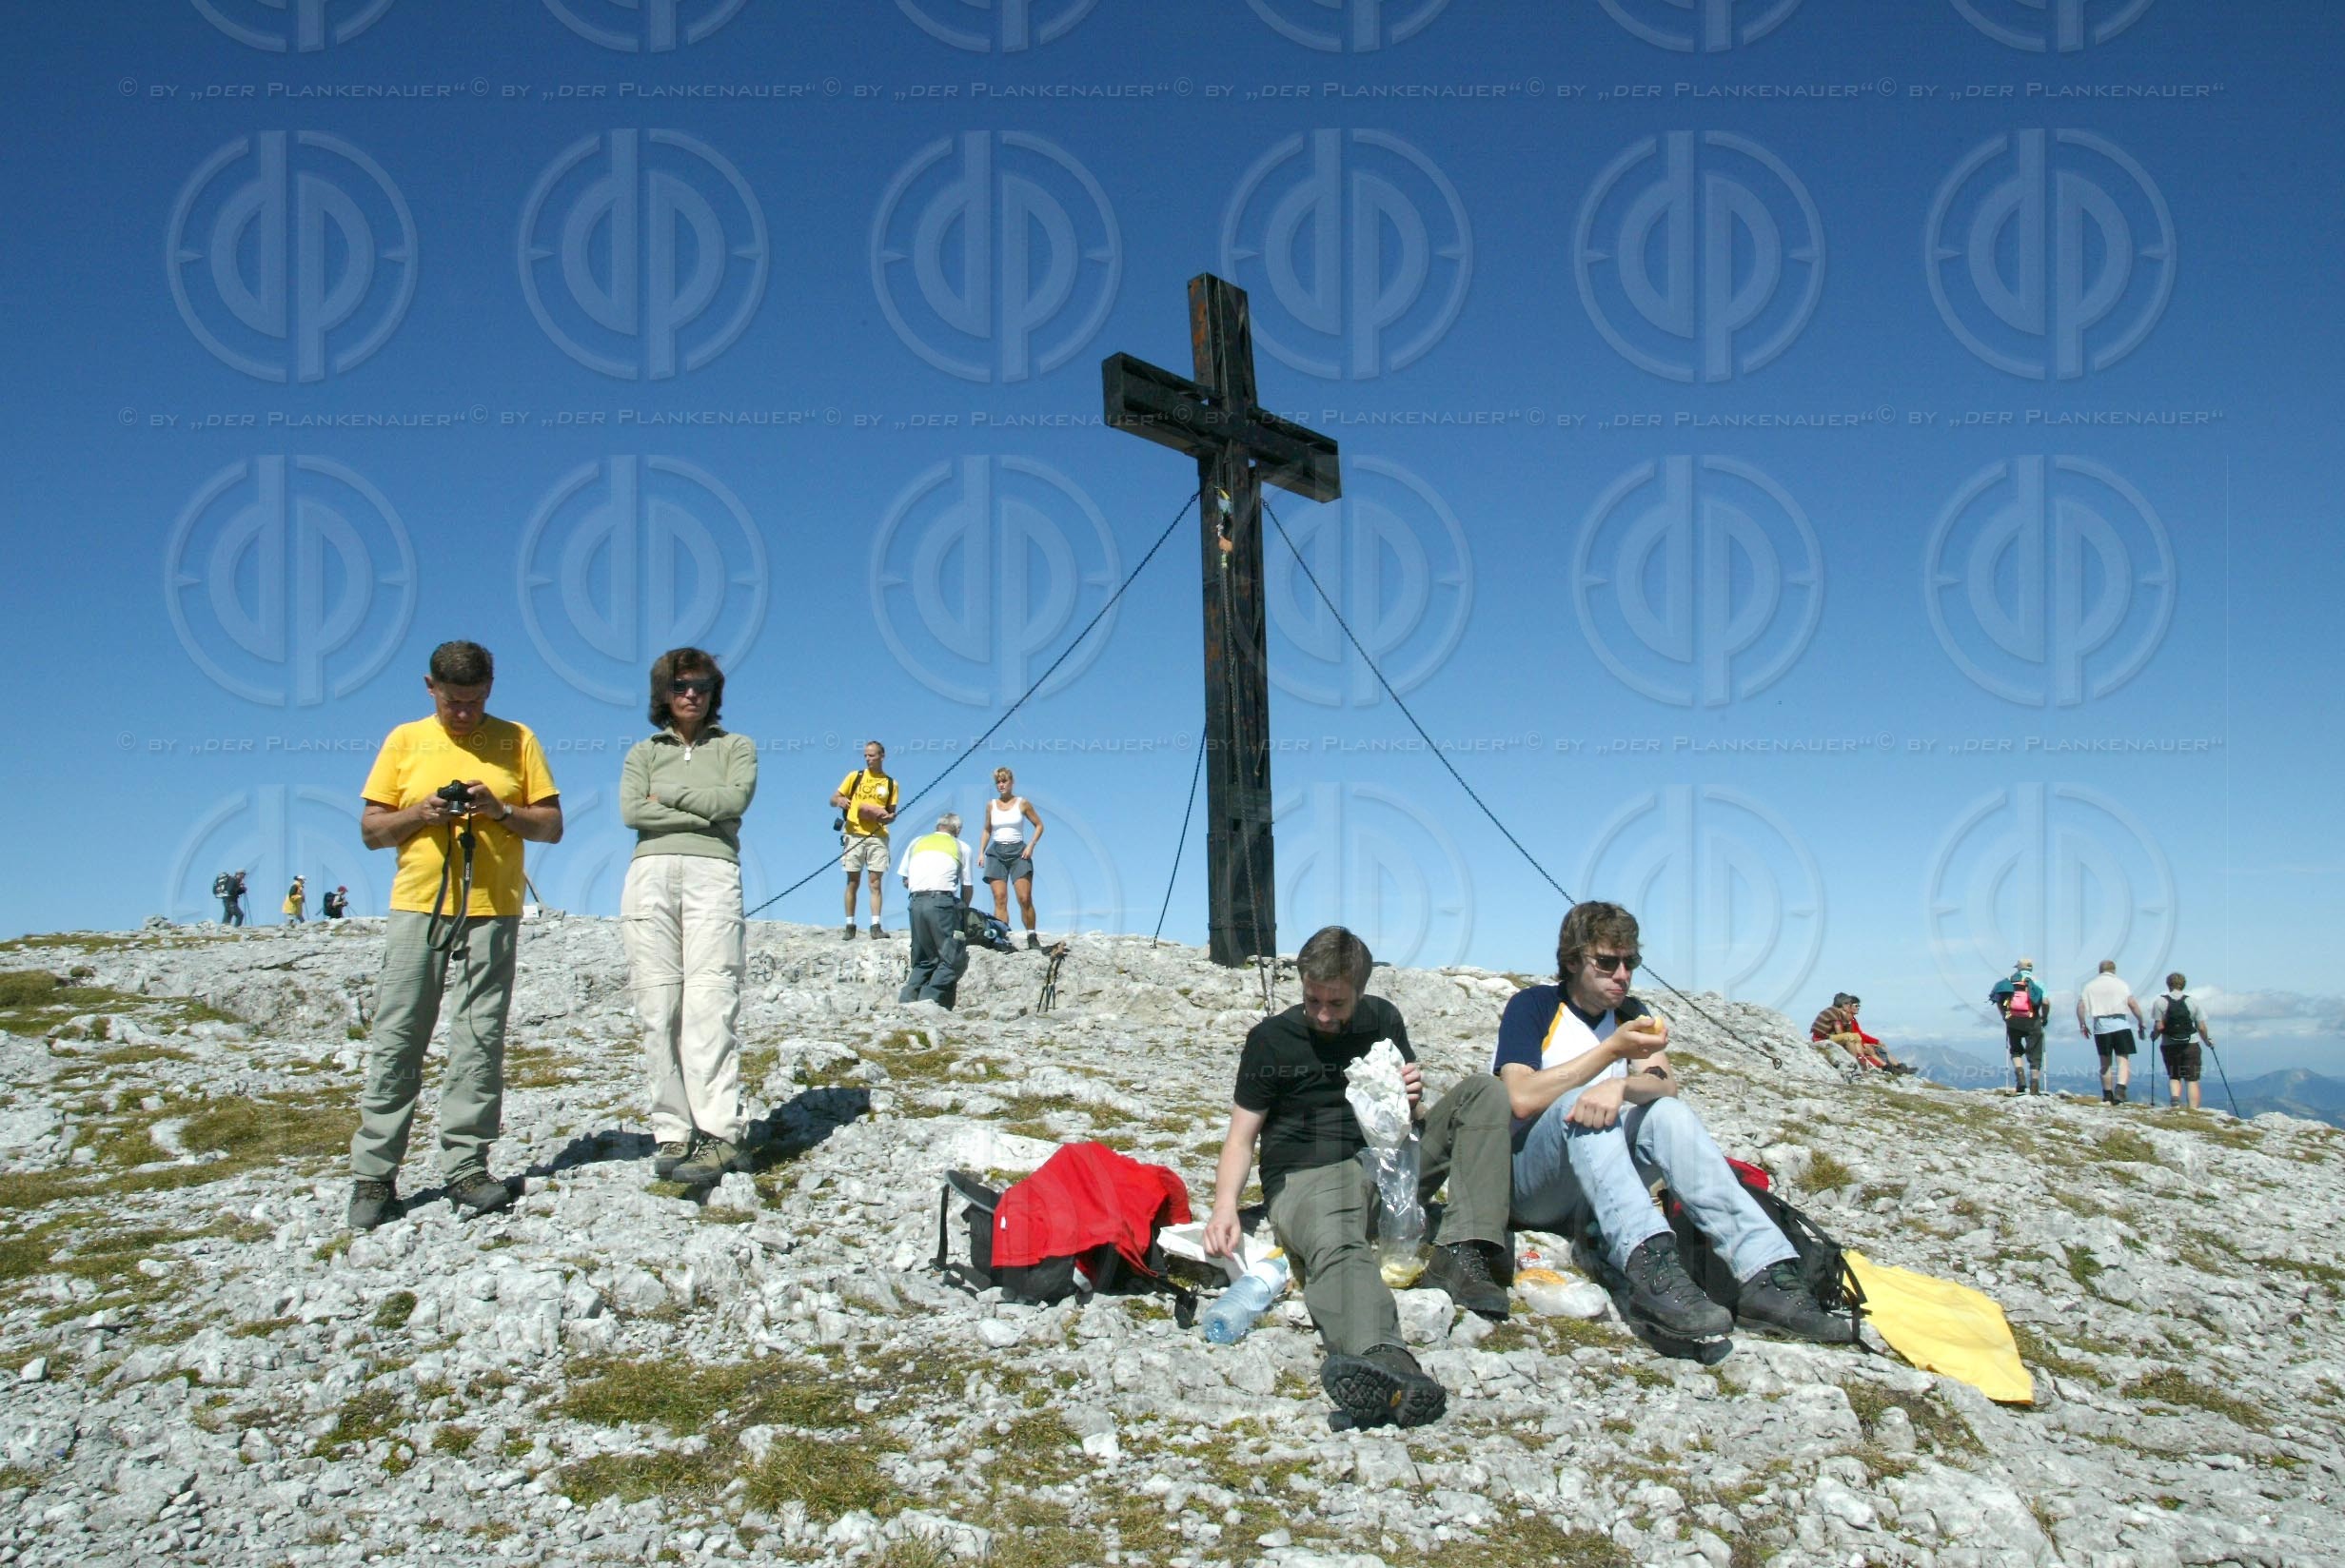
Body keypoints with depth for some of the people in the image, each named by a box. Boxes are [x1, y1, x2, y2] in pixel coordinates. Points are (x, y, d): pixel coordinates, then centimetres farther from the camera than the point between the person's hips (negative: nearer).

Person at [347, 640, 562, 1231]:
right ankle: (373, 1174, 4)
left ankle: (466, 1168, 3)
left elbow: (552, 827, 8)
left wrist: (501, 810, -10)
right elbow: (370, 830, 11)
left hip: (492, 911, -1)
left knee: (479, 1041, -2)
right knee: (395, 1040, -1)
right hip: (416, 906, 1)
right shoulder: (405, 741, 12)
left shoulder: (517, 741, 9)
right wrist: (420, 813, -8)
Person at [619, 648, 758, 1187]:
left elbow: (735, 799, -1)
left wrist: (669, 794, 5)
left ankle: (721, 1133, -18)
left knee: (710, 1003, -13)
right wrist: (704, 813, -1)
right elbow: (631, 812, 3)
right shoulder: (643, 753, 22)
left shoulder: (736, 747, 20)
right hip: (650, 874, 2)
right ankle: (672, 1133, -4)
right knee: (657, 1006, -5)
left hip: (712, 872, -2)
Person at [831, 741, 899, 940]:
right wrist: (839, 800, -16)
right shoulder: (855, 776, 8)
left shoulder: (890, 783, 11)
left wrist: (888, 817, -10)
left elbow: (892, 813, 14)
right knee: (852, 882, 2)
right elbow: (833, 799, 8)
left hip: (878, 836, 0)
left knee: (875, 882, -4)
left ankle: (875, 926, -8)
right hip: (854, 835, 0)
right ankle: (850, 926, 5)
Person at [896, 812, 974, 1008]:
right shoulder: (962, 847, 16)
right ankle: (930, 998, -13)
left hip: (916, 902, 4)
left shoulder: (917, 842, 24)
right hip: (942, 901, -4)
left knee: (924, 958, 16)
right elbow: (968, 887, 14)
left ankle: (908, 998, 2)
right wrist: (963, 909, 30)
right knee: (952, 959, 1)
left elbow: (905, 881, 22)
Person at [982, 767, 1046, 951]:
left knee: (1025, 899, -11)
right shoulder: (991, 805, 10)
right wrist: (981, 852, 9)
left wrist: (1031, 845, -6)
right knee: (1000, 900, -7)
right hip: (996, 853, 2)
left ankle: (1032, 938, 0)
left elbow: (1039, 825, 8)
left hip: (1018, 852, -2)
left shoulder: (1022, 803, 3)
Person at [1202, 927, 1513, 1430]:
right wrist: (1225, 1208, -20)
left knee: (1482, 1092, -8)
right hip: (1307, 1179, -5)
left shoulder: (1383, 1020, 12)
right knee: (1336, 1246, -40)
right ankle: (1381, 1360, -72)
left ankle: (1461, 1253, -25)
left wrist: (1412, 1102, -8)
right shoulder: (1270, 1039, 1)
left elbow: (1411, 1122, 18)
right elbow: (1242, 1134, -2)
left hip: (1388, 1164, 5)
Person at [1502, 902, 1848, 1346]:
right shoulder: (1532, 1006, -2)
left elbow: (1666, 1086, -6)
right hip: (1527, 1186, -4)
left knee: (1668, 1112, -22)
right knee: (1578, 1104, -33)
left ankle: (1767, 1275, -38)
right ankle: (1650, 1265, -56)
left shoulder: (1631, 1013, 14)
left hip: (1597, 1191, 4)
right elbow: (1522, 1100, -19)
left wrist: (1621, 1085, -29)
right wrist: (1613, 1049, -20)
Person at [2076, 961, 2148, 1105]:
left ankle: (2107, 1096, 16)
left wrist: (2082, 1025, 12)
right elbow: (2133, 1004, -2)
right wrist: (2140, 1022, 9)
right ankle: (2120, 1090, -26)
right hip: (2119, 1024, -2)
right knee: (2123, 1060, -4)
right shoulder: (2120, 984, 4)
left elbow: (2080, 1006, 3)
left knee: (2105, 1062, 12)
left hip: (2100, 1026, 2)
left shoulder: (2089, 985, 10)